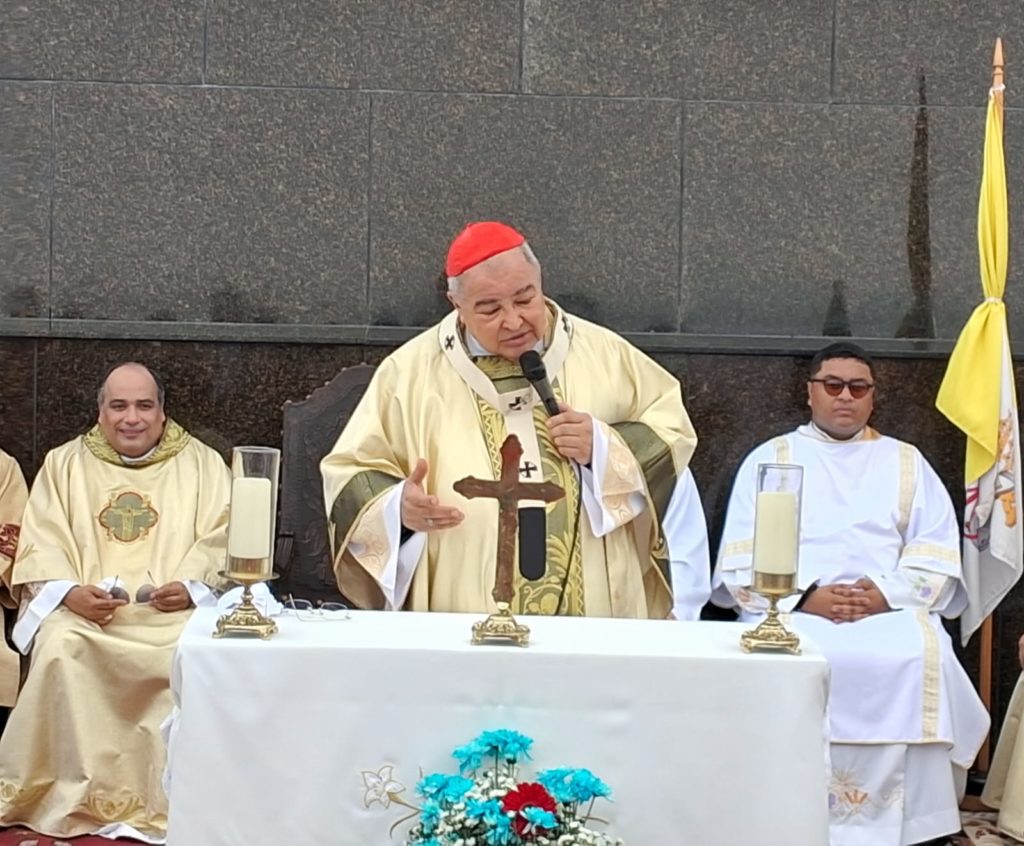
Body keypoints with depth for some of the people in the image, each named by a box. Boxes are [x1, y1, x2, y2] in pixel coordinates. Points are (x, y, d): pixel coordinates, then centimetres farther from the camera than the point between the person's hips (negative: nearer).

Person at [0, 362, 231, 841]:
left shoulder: (202, 463, 13)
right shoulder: (64, 464, 15)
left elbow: (222, 537, 5)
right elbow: (40, 544, 7)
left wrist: (192, 586, -15)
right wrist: (69, 591, -13)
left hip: (175, 612, -1)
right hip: (83, 610, 1)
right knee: (60, 647, -33)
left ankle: (162, 797, -20)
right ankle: (78, 795, -22)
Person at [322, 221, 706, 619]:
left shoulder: (603, 354, 9)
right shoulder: (410, 372, 5)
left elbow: (673, 430, 14)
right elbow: (351, 476, 8)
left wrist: (604, 448, -3)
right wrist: (399, 507, -11)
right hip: (463, 632, 0)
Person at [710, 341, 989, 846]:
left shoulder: (906, 463, 19)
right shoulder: (769, 459, 14)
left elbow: (937, 556, 8)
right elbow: (742, 560, 3)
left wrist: (886, 593, -12)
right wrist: (805, 596, -14)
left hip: (891, 611, 1)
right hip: (791, 611, -1)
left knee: (919, 657, -32)